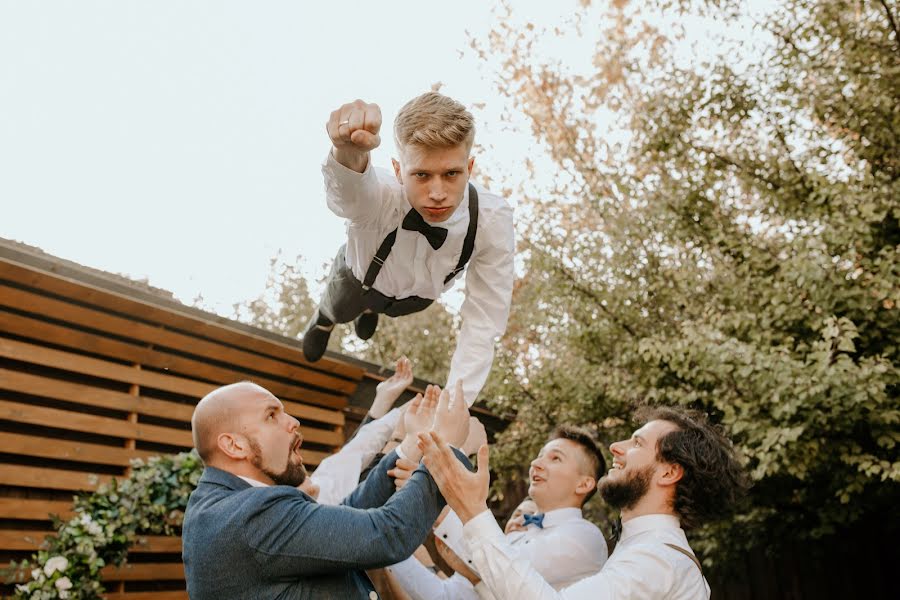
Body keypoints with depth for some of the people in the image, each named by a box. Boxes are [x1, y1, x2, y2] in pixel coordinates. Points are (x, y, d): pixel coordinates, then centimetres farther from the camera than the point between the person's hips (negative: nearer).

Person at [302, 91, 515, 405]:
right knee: (340, 311, 34)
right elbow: (347, 190, -74)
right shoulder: (381, 196, -49)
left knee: (390, 308, 38)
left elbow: (483, 324, -37)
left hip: (421, 293, 2)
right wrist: (348, 150, -97)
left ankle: (370, 308, 73)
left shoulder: (493, 220, -42)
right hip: (360, 276, -2)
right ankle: (323, 318, 70)